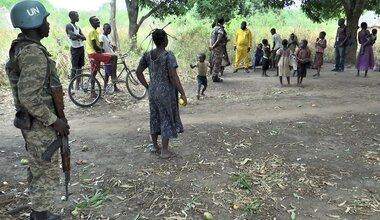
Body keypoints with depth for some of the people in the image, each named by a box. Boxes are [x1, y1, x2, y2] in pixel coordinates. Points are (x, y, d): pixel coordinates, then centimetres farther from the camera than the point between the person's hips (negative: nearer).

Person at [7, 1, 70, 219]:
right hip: (40, 125, -10)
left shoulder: (22, 47, 10)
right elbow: (28, 97, -27)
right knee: (47, 173, 3)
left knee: (39, 171, 21)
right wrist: (54, 120, -19)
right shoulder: (33, 53, -22)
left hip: (35, 122, 10)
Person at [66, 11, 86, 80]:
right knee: (74, 67, -7)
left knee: (79, 67, 9)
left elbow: (84, 38, 4)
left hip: (81, 48, 7)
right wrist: (79, 36, -8)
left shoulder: (78, 27, 16)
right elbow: (72, 37, -23)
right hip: (75, 49, -7)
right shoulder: (69, 26, -8)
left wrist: (77, 36, -12)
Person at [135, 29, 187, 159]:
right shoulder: (168, 55, -16)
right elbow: (173, 76, -21)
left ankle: (155, 146, 33)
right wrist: (182, 93, -17)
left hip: (153, 91, 6)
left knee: (155, 118, 18)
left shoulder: (147, 55, 2)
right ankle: (164, 151, 11)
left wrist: (147, 87, 12)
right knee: (167, 119, 5)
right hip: (166, 92, -6)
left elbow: (138, 72, 4)